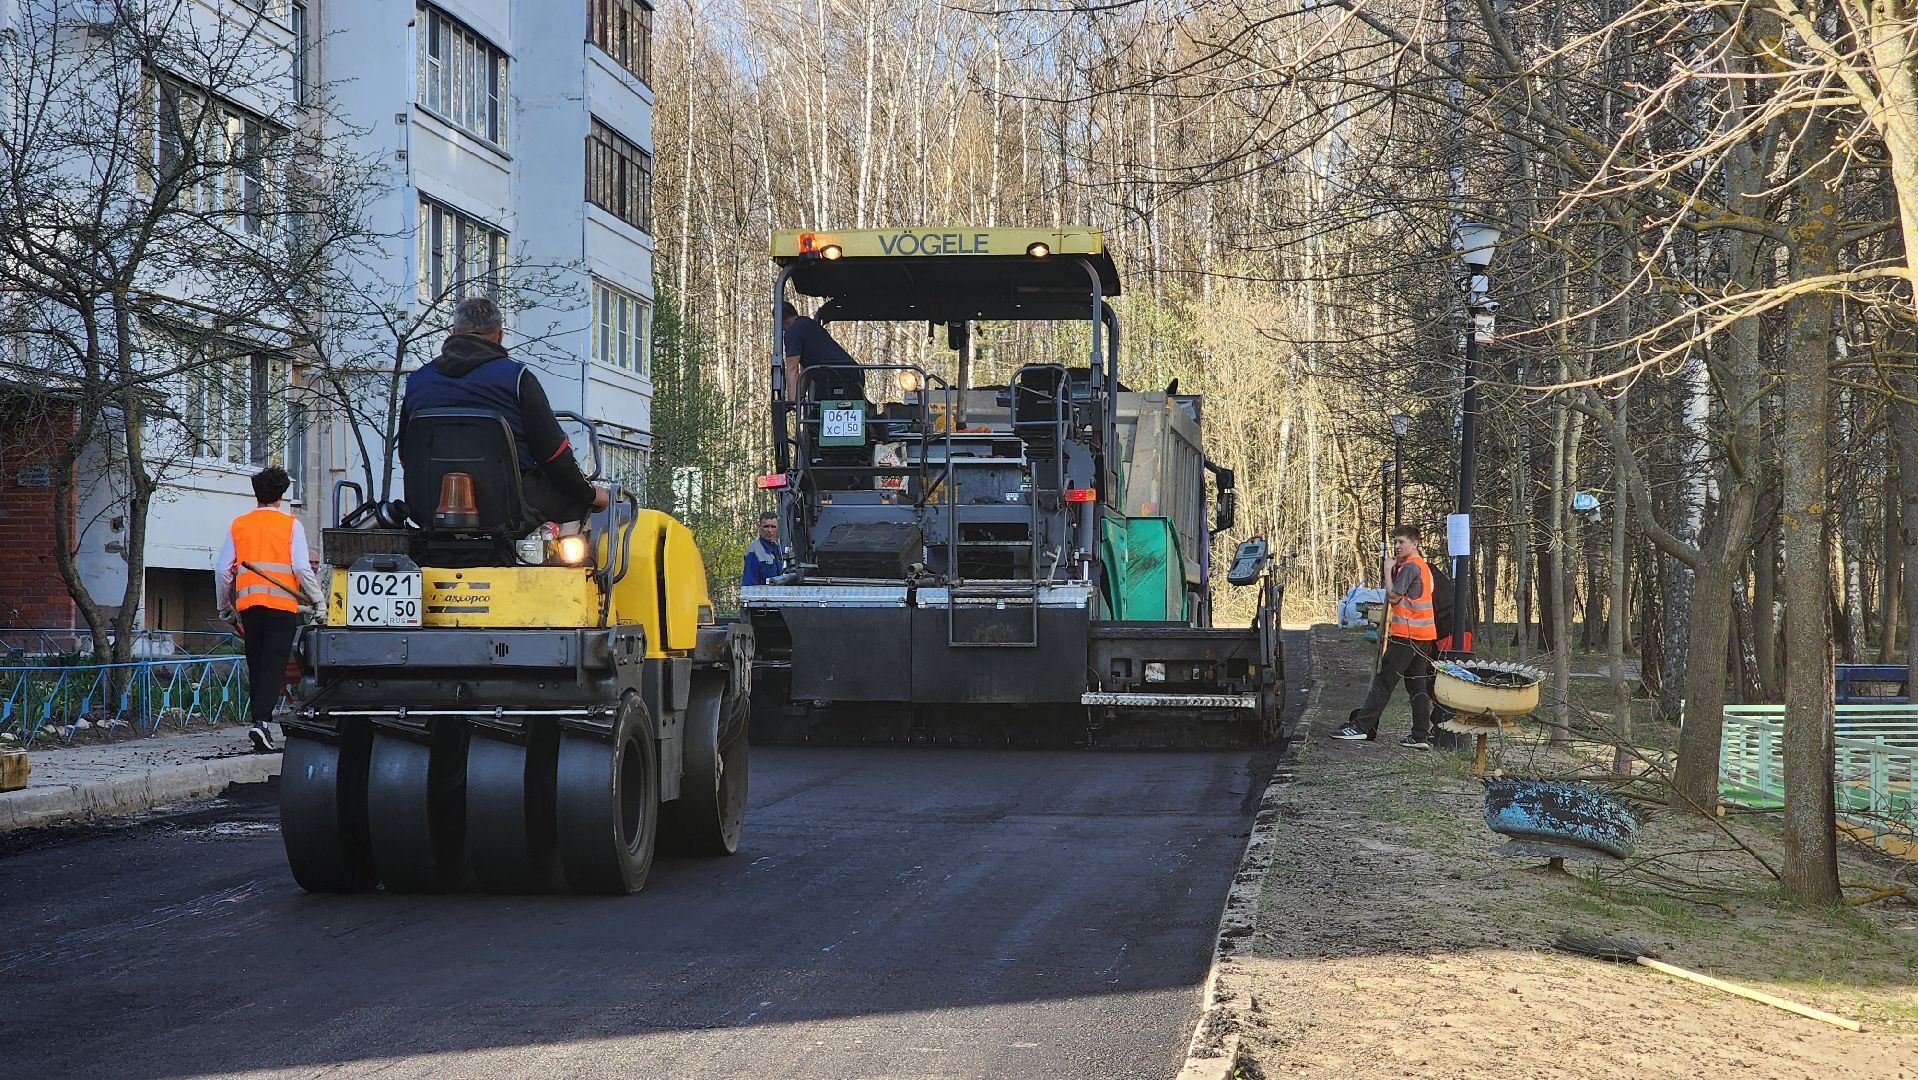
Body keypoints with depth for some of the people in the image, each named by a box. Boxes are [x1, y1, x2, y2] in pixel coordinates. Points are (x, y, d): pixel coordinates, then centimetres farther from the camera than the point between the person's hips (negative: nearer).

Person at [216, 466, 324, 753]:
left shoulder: (238, 525, 10)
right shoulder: (290, 524, 1)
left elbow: (222, 570, 9)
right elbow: (302, 568, -8)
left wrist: (225, 608, 20)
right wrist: (318, 600, 2)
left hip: (248, 604, 3)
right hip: (282, 604, -3)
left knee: (255, 665, 14)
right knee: (274, 665, -7)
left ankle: (258, 716, 17)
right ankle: (261, 721, -21)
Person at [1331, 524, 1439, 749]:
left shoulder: (1409, 567, -13)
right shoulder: (1422, 565, 18)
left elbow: (1393, 597, -15)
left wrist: (1389, 570, -6)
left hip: (1406, 635, -9)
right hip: (1424, 635, 9)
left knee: (1384, 681, -5)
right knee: (1418, 686, 7)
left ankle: (1361, 725, -3)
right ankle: (1421, 736, 4)